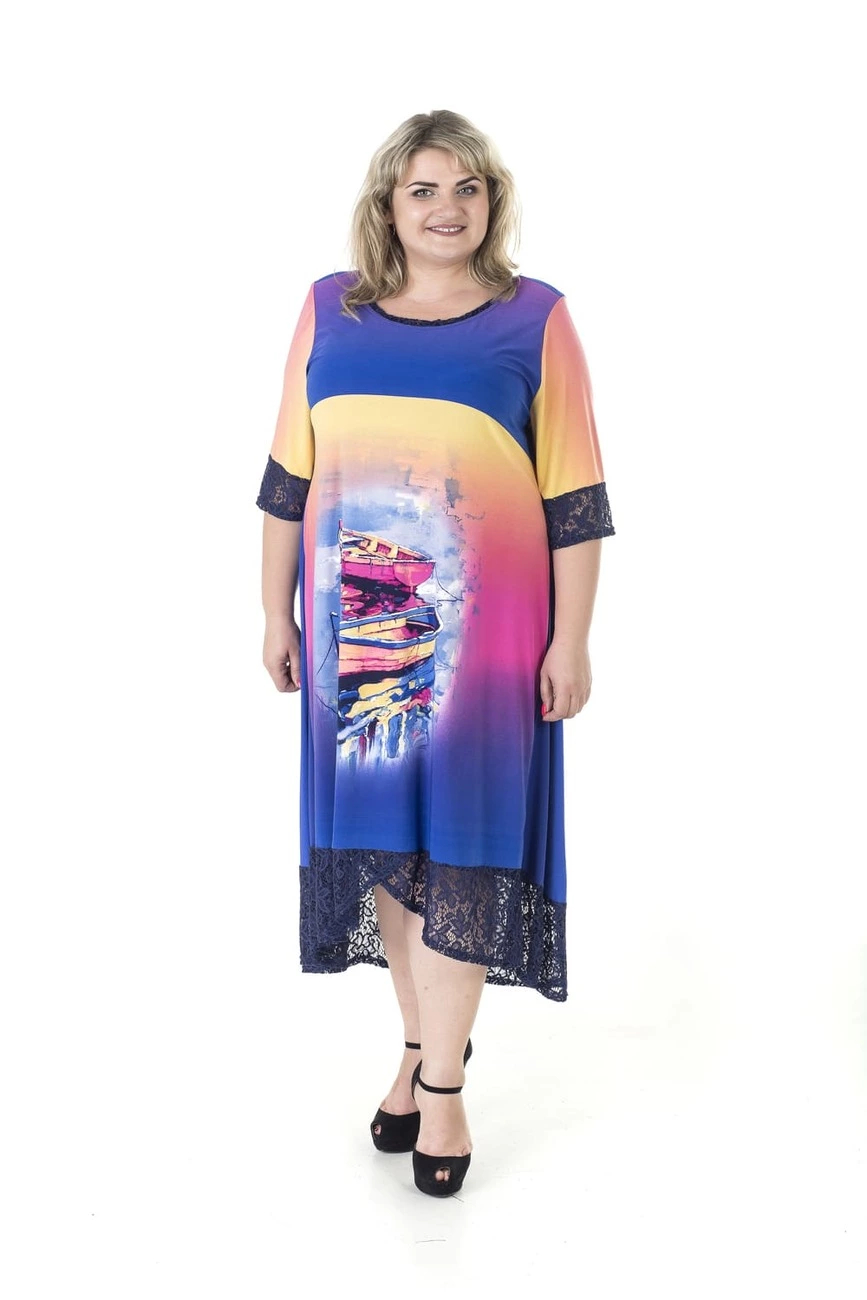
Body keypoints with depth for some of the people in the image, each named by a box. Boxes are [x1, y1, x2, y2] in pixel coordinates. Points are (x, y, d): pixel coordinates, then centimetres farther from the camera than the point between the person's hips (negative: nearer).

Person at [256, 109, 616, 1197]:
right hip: (356, 620, 3)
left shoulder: (534, 319, 0)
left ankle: (442, 1085, 14)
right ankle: (423, 1046, 27)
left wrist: (571, 641, -5)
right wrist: (277, 613, 9)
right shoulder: (329, 310, 7)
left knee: (461, 836, 1)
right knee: (380, 827, 9)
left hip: (482, 626, -3)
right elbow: (288, 478, 10)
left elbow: (573, 500, -2)